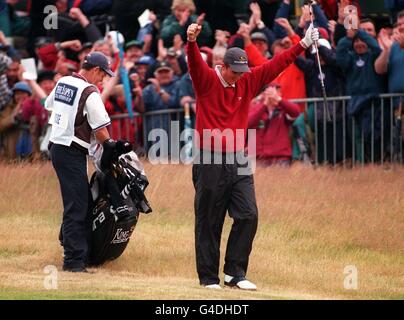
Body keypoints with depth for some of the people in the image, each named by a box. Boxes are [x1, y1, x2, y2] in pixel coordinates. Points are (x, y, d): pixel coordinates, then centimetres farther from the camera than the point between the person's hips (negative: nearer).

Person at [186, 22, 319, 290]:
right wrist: (192, 42, -43)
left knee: (248, 216, -5)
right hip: (209, 163, -5)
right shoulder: (206, 80, -4)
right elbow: (195, 63, -22)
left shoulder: (248, 82, 9)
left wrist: (303, 45, 3)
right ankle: (208, 277, 7)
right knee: (209, 222, 0)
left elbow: (275, 66, 9)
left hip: (238, 162, 5)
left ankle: (235, 273, 3)